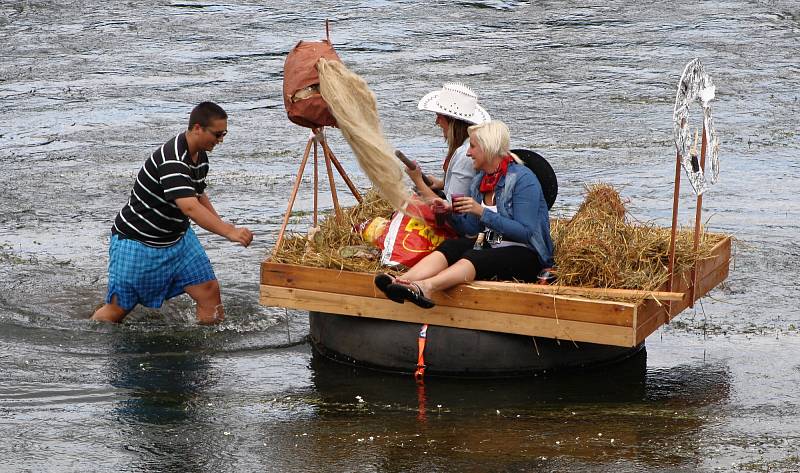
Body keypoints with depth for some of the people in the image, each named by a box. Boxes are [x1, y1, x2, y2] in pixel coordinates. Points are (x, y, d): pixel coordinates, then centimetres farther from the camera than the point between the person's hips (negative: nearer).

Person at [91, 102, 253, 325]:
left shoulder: (200, 155, 1)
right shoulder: (172, 160, -30)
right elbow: (190, 207, -42)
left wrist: (222, 223, 10)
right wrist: (229, 232, -49)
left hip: (177, 238, 8)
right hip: (137, 241, -8)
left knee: (209, 290, -3)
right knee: (119, 308, 1)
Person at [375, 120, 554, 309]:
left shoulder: (523, 179, -11)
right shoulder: (479, 181, 13)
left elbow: (525, 233, -19)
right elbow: (472, 231, 14)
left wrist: (482, 212, -22)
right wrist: (451, 212, -5)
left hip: (525, 254, -7)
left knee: (474, 257, -33)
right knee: (449, 247, -21)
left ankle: (425, 287, -59)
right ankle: (402, 281, -46)